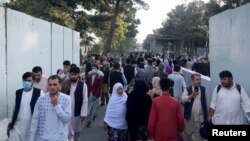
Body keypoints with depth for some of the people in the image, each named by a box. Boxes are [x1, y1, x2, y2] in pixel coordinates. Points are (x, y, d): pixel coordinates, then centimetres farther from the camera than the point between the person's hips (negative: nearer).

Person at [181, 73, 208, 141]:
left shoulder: (204, 89, 2)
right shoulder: (187, 89, -2)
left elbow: (206, 102, 7)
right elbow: (183, 99, -14)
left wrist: (207, 114, 8)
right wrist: (192, 95, -24)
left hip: (201, 116, 1)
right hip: (190, 116, 0)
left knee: (199, 134, 6)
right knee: (188, 133, 12)